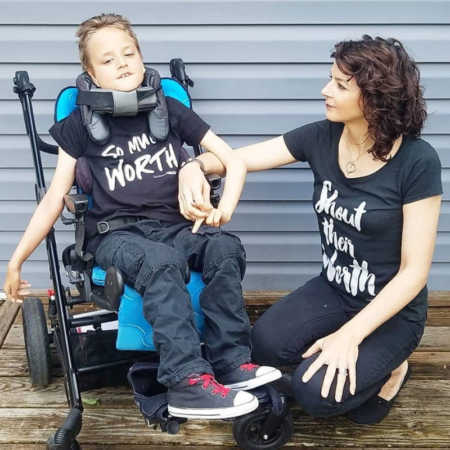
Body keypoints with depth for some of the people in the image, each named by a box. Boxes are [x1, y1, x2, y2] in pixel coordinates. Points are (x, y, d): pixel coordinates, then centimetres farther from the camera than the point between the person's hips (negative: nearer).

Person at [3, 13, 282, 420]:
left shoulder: (170, 110, 10)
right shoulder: (81, 124, 7)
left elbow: (233, 159, 10)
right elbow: (55, 199, 9)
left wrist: (225, 206, -9)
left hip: (174, 225, 3)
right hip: (116, 233, -2)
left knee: (226, 248, -29)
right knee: (163, 262, -36)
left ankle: (230, 362, -23)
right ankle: (188, 381, -40)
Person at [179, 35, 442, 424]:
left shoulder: (417, 161, -21)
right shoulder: (322, 137, -8)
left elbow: (414, 270, -19)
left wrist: (349, 335, -25)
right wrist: (195, 166, -30)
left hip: (393, 309, -5)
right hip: (333, 289, 5)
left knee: (315, 393, -22)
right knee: (264, 344, -21)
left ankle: (387, 368, 9)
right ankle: (360, 360, 8)